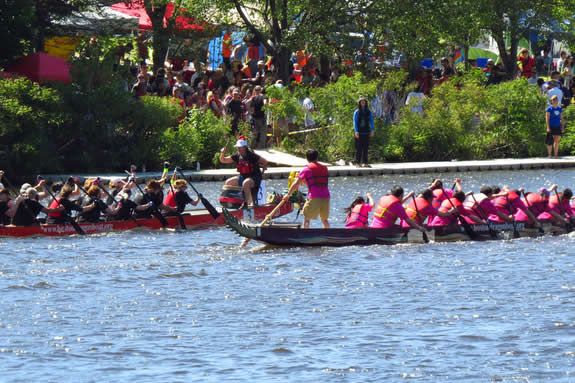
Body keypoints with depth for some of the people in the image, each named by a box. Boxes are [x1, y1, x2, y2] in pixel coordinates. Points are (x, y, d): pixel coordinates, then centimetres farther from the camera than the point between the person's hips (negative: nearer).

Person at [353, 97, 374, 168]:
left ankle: (365, 162, 6)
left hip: (366, 132, 3)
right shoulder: (357, 112, 0)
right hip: (359, 132, -3)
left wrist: (372, 130, -2)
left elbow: (371, 121, 9)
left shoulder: (368, 112, 9)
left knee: (365, 148, 3)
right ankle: (358, 162, -1)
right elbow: (355, 122, -4)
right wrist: (356, 131, -15)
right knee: (359, 148, -4)